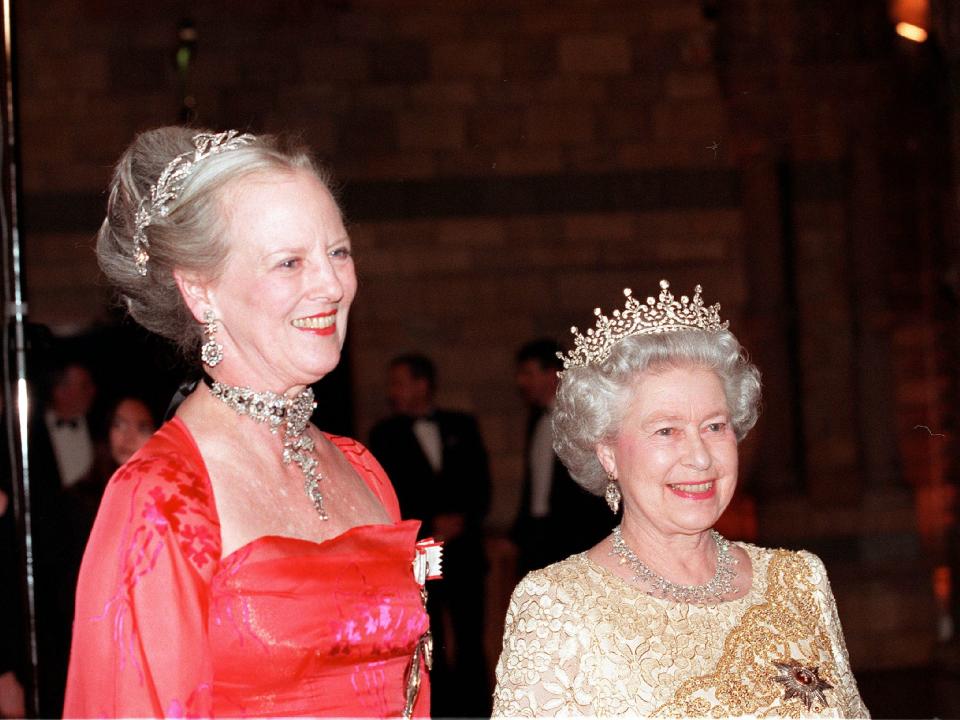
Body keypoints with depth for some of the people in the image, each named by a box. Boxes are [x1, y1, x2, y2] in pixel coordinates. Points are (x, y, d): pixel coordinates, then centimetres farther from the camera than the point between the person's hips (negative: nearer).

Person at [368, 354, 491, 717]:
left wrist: (461, 520, -8)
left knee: (470, 647, 0)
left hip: (464, 550, 1)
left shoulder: (462, 427, 11)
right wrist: (430, 525, -9)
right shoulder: (386, 434, 6)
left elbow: (481, 485, 9)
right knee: (428, 649, -1)